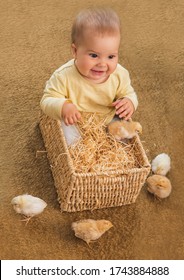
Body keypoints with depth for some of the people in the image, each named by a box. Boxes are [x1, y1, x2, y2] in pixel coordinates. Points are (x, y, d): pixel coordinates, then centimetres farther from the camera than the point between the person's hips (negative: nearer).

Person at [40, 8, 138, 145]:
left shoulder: (120, 74, -17)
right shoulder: (64, 76, -26)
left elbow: (129, 93, 1)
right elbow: (47, 100, -19)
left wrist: (129, 102, -25)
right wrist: (63, 107, -42)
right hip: (73, 125, -2)